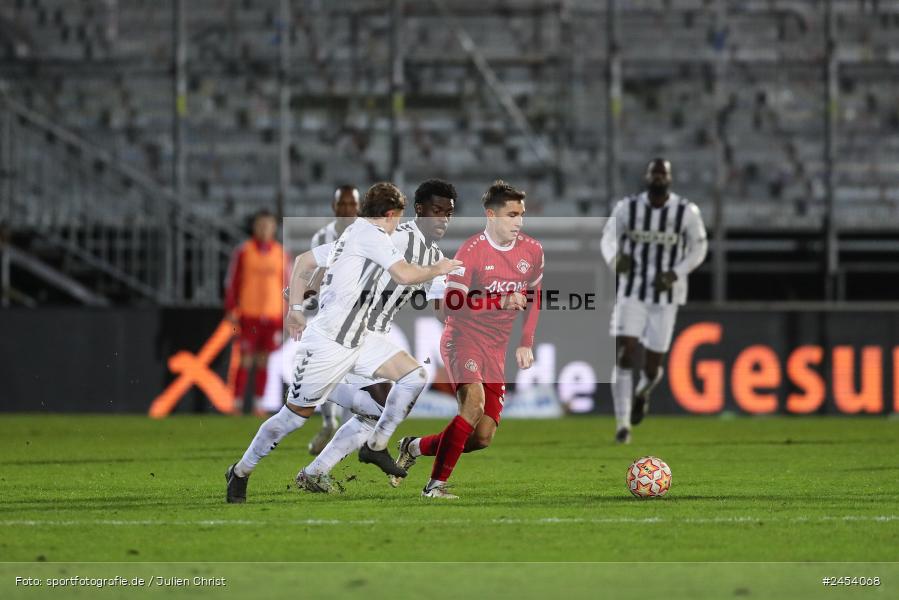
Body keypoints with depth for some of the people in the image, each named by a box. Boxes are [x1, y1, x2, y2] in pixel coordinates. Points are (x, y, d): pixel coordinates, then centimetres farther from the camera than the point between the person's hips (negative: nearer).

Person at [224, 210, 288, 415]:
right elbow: (232, 282, 1)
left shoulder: (280, 253, 8)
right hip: (249, 315, -3)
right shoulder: (243, 252, -1)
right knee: (245, 361, -5)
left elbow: (285, 284, 13)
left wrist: (286, 315, 10)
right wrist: (231, 311, -4)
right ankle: (237, 404, -1)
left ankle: (258, 405, 9)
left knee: (263, 361, 4)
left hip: (272, 315, 3)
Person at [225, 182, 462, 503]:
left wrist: (295, 308, 20)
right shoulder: (371, 233, -13)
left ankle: (376, 446, 7)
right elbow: (405, 275, -23)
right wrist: (436, 270, -5)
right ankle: (240, 473, 14)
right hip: (327, 344, -10)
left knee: (414, 374, -1)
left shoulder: (350, 233, 15)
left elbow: (303, 263, 20)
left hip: (357, 342, 10)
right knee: (295, 415, -1)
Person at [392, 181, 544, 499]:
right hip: (463, 339, -6)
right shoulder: (472, 251, -15)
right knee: (474, 403, -31)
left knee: (482, 437, -1)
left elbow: (533, 295, 20)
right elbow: (451, 303, -22)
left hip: (496, 351, 6)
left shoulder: (532, 251, 3)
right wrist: (502, 301, -30)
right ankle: (436, 485, -23)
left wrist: (526, 343, 13)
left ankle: (415, 447, 24)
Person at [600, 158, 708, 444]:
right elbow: (609, 238, 6)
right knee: (625, 356, -16)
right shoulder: (628, 207, -7)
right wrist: (615, 257, -18)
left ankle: (642, 393, 42)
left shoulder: (686, 212, -10)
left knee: (652, 367, 4)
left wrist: (675, 274, -13)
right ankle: (622, 424, -10)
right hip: (632, 294, 0)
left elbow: (698, 248, 3)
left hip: (666, 296, 0)